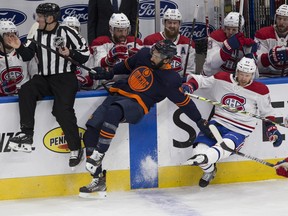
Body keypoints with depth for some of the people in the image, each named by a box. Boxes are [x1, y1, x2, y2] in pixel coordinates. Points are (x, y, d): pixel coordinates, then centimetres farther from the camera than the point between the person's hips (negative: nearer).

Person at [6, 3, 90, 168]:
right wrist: (19, 48, -4)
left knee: (62, 110, -24)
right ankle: (27, 134, -26)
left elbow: (85, 53, -4)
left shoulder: (67, 33, -5)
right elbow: (27, 55, 14)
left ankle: (76, 148, -12)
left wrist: (70, 54, -20)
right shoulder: (38, 35, 11)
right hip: (44, 78, 5)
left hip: (64, 77, -5)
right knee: (26, 91, -23)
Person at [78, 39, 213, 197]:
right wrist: (110, 72, 19)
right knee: (91, 133, -11)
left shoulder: (170, 80, -8)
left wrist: (200, 121, 2)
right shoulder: (144, 54, 7)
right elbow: (128, 65, 26)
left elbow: (184, 102, 1)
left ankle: (99, 154, -36)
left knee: (113, 112, -41)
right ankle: (98, 180, -7)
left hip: (136, 105, -6)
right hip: (118, 93, 6)